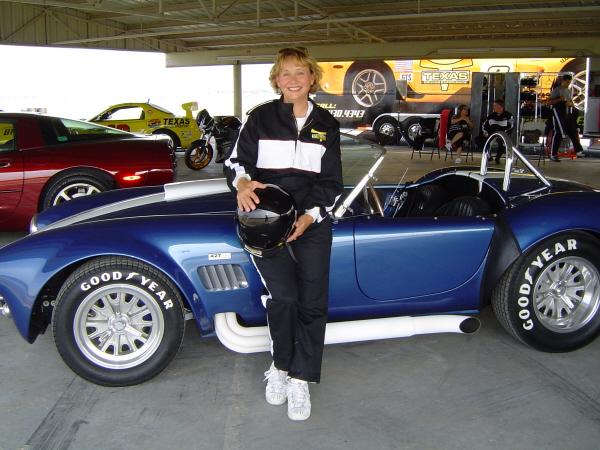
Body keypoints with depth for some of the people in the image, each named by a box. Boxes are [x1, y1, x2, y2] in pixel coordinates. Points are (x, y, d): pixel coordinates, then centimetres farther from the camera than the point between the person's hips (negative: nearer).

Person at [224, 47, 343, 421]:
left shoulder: (326, 124, 8)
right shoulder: (261, 118, 4)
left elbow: (331, 181, 6)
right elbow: (237, 159, 4)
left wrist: (309, 217, -10)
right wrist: (242, 183, -21)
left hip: (312, 222, 2)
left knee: (312, 301, -3)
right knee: (283, 295, -15)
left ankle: (300, 379, 10)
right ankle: (280, 366, 9)